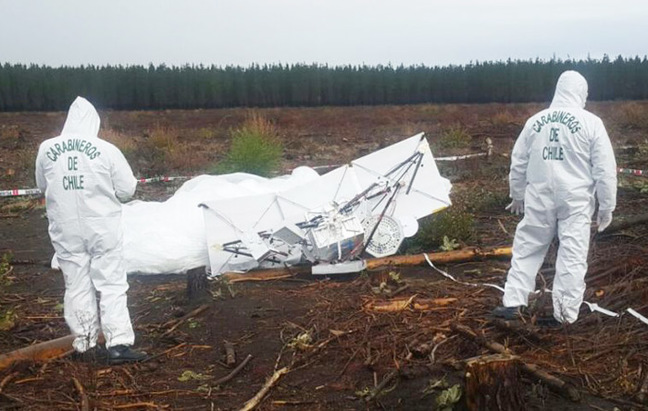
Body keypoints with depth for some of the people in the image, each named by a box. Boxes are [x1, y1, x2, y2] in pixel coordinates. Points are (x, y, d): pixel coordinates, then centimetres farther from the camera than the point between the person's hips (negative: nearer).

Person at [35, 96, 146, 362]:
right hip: (102, 229, -2)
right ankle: (118, 343, 1)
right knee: (111, 284, 4)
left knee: (77, 285, 13)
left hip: (66, 231, 3)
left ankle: (84, 341, 22)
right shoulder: (107, 150, -12)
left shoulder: (46, 149, -4)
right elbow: (127, 190, -4)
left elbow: (42, 185, 11)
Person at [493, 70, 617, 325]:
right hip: (575, 200, -2)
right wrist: (606, 206, 5)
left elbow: (518, 162, 12)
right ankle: (565, 313, 8)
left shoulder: (536, 121, 5)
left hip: (539, 198, 3)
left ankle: (512, 302, 12)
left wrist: (517, 195, 25)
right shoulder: (591, 123, -5)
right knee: (572, 256, 4)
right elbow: (605, 169, -4)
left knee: (527, 248, 13)